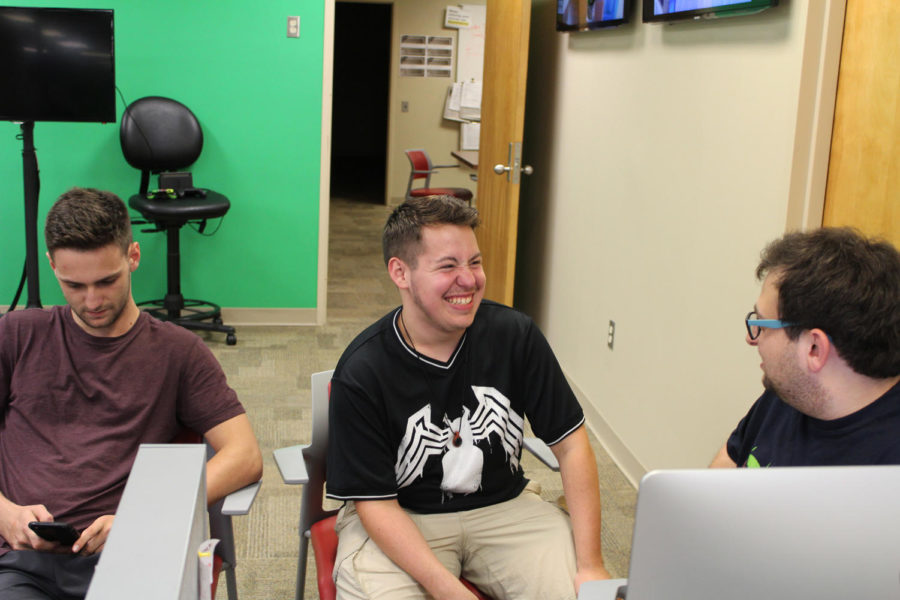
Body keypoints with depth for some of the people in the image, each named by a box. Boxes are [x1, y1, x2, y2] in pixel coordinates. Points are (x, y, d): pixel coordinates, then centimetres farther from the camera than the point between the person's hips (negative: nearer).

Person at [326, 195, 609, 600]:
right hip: (400, 520, -2)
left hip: (504, 506, 3)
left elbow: (570, 444, -4)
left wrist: (590, 564, -11)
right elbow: (375, 502, -14)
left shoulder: (515, 335, -8)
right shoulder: (360, 374, -16)